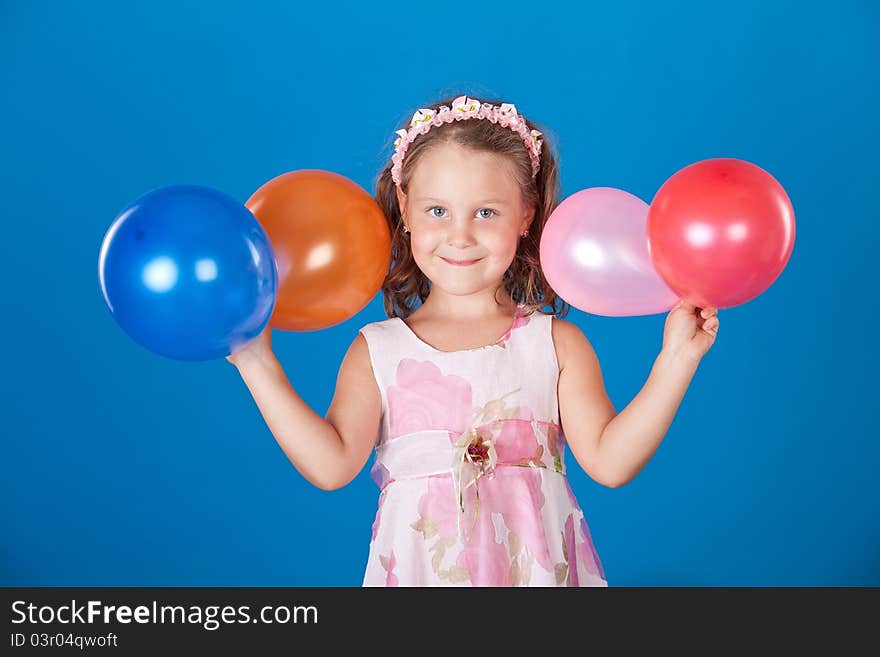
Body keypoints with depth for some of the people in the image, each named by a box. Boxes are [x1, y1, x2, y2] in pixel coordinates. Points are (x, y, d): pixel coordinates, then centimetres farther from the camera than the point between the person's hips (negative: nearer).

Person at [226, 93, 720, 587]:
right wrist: (258, 365, -11)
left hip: (537, 564, 0)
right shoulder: (377, 351, 0)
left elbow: (609, 462, -10)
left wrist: (675, 360, -16)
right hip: (419, 566, 0)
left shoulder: (557, 343, -2)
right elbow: (332, 464, -10)